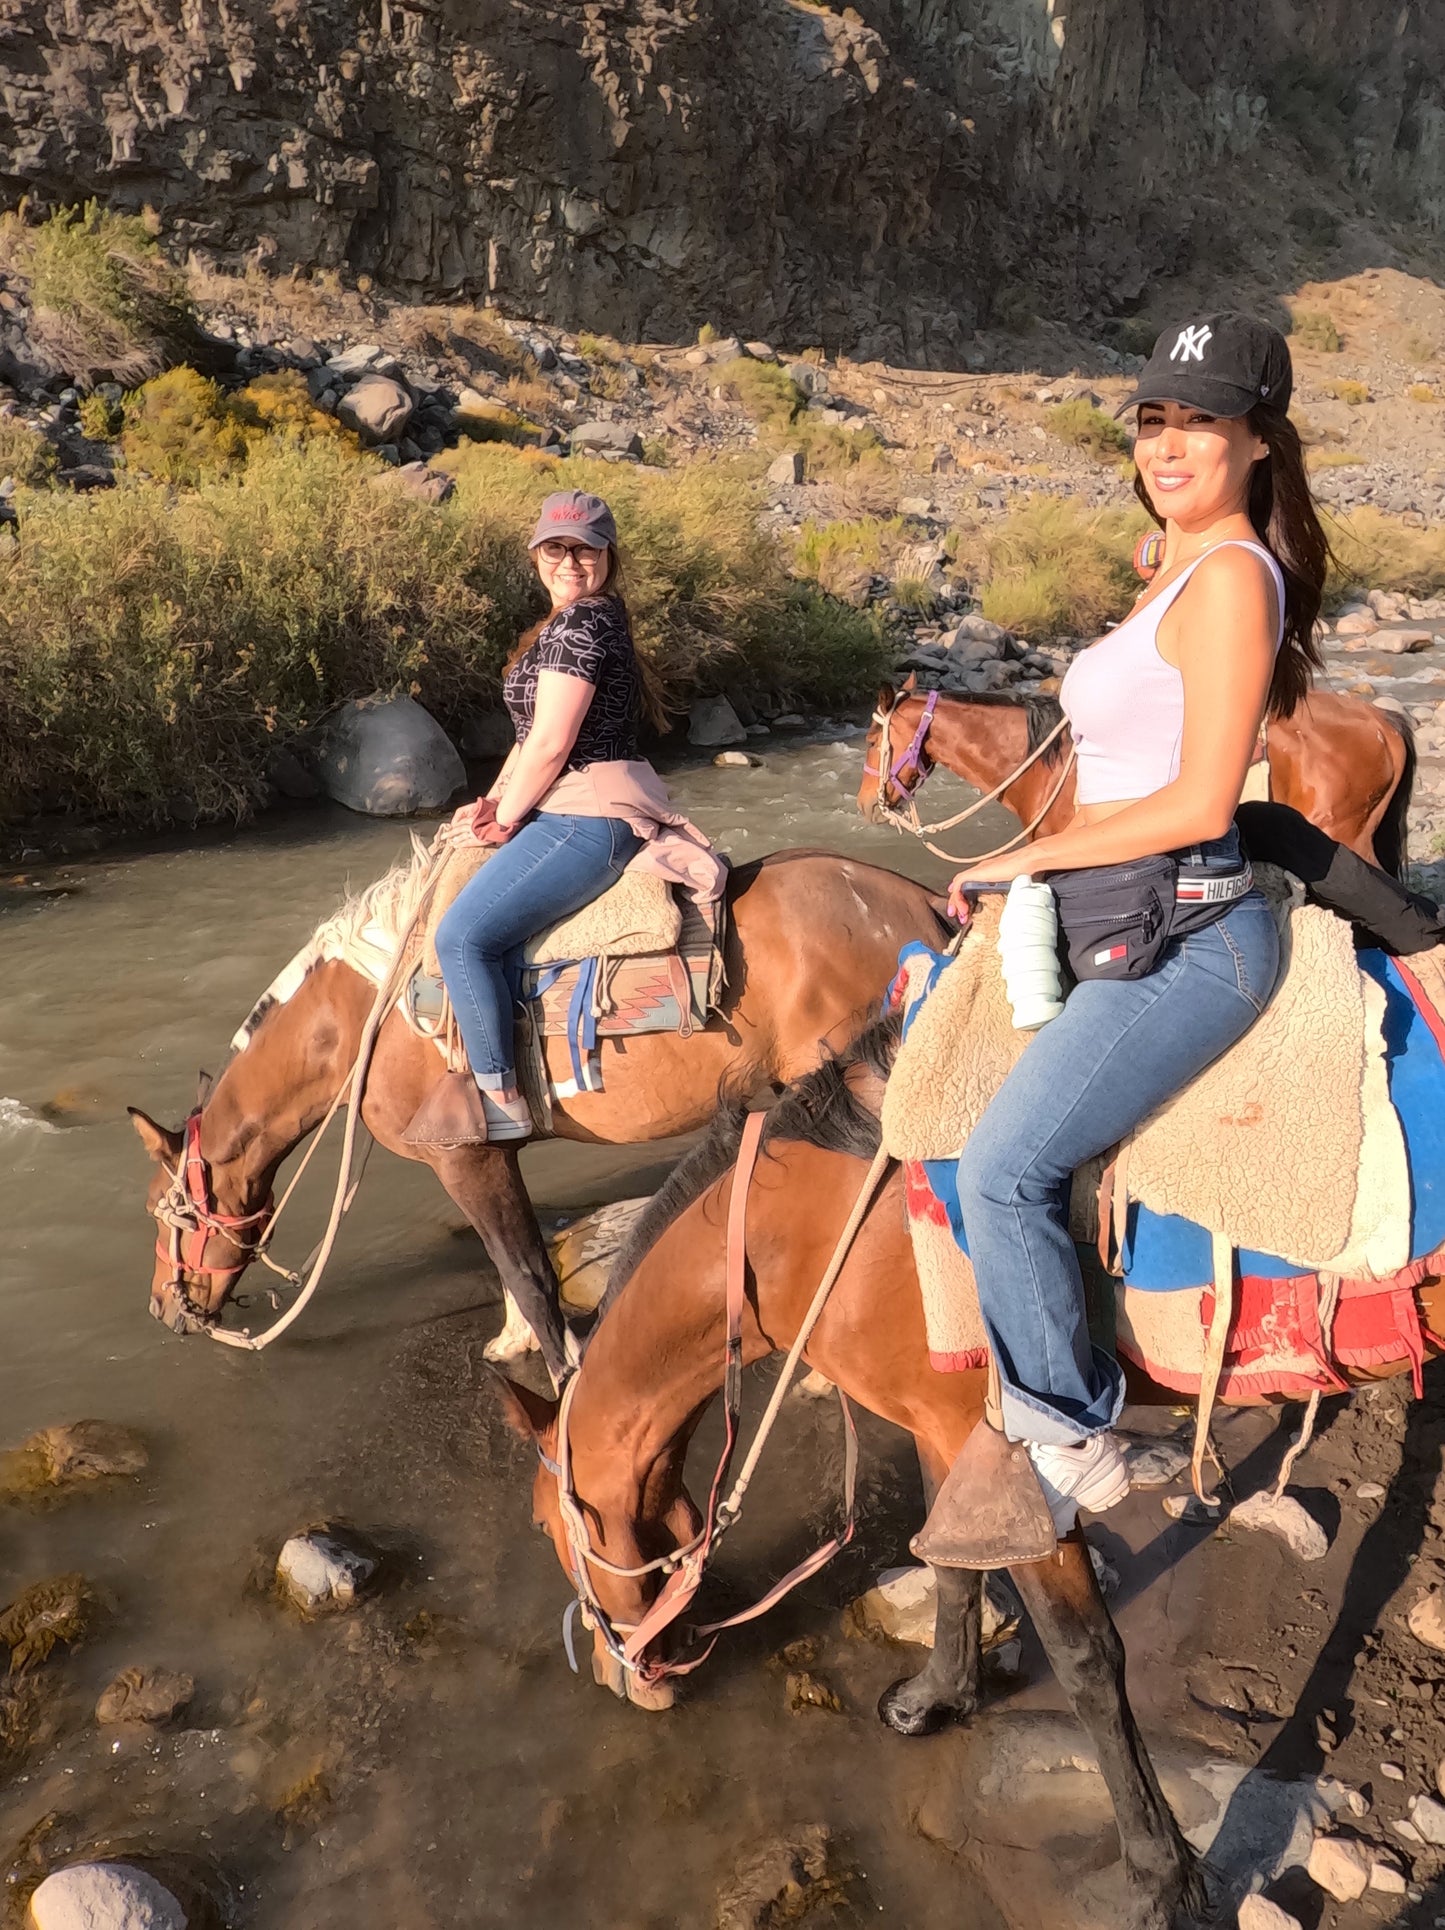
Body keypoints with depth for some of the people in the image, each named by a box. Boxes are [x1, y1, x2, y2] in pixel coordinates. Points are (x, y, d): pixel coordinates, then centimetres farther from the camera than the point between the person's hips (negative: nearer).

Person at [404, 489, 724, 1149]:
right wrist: (494, 802, 8)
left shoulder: (579, 624, -14)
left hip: (586, 816, -12)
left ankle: (498, 1100, -10)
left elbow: (550, 742, -19)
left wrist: (504, 819, -7)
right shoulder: (594, 618, 19)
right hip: (584, 813, 12)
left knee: (462, 937, -19)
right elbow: (534, 731, 19)